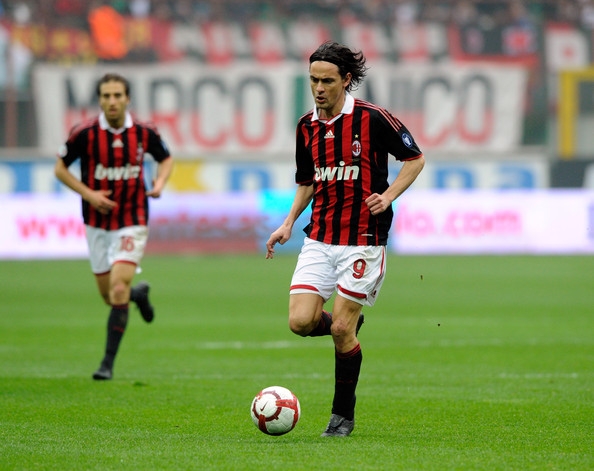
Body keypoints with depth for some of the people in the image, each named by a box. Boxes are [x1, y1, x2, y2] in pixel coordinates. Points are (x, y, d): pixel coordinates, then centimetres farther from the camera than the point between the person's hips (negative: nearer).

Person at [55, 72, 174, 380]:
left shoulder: (144, 133, -7)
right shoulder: (84, 134, -12)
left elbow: (166, 159, 12)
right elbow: (60, 168, -1)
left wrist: (159, 183, -9)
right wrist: (88, 194, -15)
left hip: (132, 222, -1)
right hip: (97, 224, 2)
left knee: (118, 291, -16)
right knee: (110, 297, 9)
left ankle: (108, 363, -7)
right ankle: (139, 293, 46)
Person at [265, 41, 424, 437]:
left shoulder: (372, 118, -9)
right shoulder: (307, 126, 8)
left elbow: (415, 159, -1)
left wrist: (388, 196, -14)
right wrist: (289, 223, 9)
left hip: (363, 240, -5)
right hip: (320, 238, 5)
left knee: (341, 329, -6)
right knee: (301, 321, -9)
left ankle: (343, 415, 10)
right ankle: (349, 324, 25)